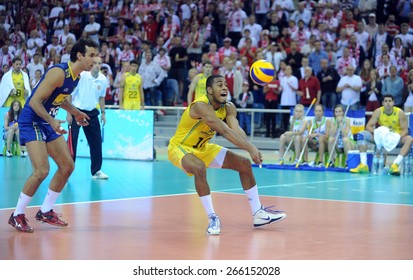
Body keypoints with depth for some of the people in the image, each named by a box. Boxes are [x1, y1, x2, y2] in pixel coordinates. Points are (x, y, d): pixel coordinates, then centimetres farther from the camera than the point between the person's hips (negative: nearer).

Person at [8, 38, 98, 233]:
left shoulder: (75, 76, 5)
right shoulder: (59, 73, -23)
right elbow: (34, 101, -25)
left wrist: (75, 112, 24)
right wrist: (52, 120, -35)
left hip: (48, 123, 10)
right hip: (31, 122, -10)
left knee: (67, 166, 10)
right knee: (42, 170, -20)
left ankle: (45, 212, 22)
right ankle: (17, 215, -4)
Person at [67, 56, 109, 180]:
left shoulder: (103, 79, -1)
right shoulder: (81, 76, -15)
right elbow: (70, 95, -10)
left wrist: (103, 112, 11)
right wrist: (69, 113, -13)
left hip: (92, 113, 5)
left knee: (96, 141, 4)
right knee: (72, 141, -7)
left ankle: (96, 171, 15)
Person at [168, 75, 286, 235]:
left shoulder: (228, 108, -7)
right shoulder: (201, 106, -31)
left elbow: (236, 130, -25)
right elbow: (225, 131, -40)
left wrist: (250, 148, -45)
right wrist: (250, 148, -47)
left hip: (202, 148, 8)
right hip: (179, 148, -8)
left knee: (244, 164, 4)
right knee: (199, 168, -39)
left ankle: (258, 214, 11)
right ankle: (212, 218, -26)